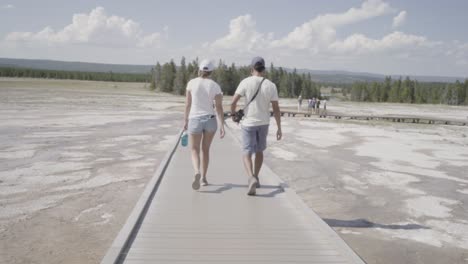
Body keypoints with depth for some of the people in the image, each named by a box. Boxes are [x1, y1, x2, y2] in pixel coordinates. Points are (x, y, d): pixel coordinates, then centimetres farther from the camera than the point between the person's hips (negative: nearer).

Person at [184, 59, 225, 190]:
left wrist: (186, 121, 10)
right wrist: (222, 126, -9)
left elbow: (187, 104, 0)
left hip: (195, 121, -1)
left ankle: (197, 173, -24)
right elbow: (219, 107, -9)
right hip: (210, 120, 2)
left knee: (194, 151, 5)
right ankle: (203, 178, 21)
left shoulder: (191, 83, -4)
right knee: (205, 149, 19)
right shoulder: (215, 86, -4)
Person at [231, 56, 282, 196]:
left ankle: (252, 179, -23)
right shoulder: (271, 85, -6)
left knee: (247, 154, 1)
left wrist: (233, 113, 7)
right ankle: (255, 178, 30)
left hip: (248, 123, -3)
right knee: (259, 150, 22)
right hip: (264, 123, 3)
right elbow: (276, 109, -6)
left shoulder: (246, 82, -12)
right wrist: (279, 128, 1)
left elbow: (233, 101, -14)